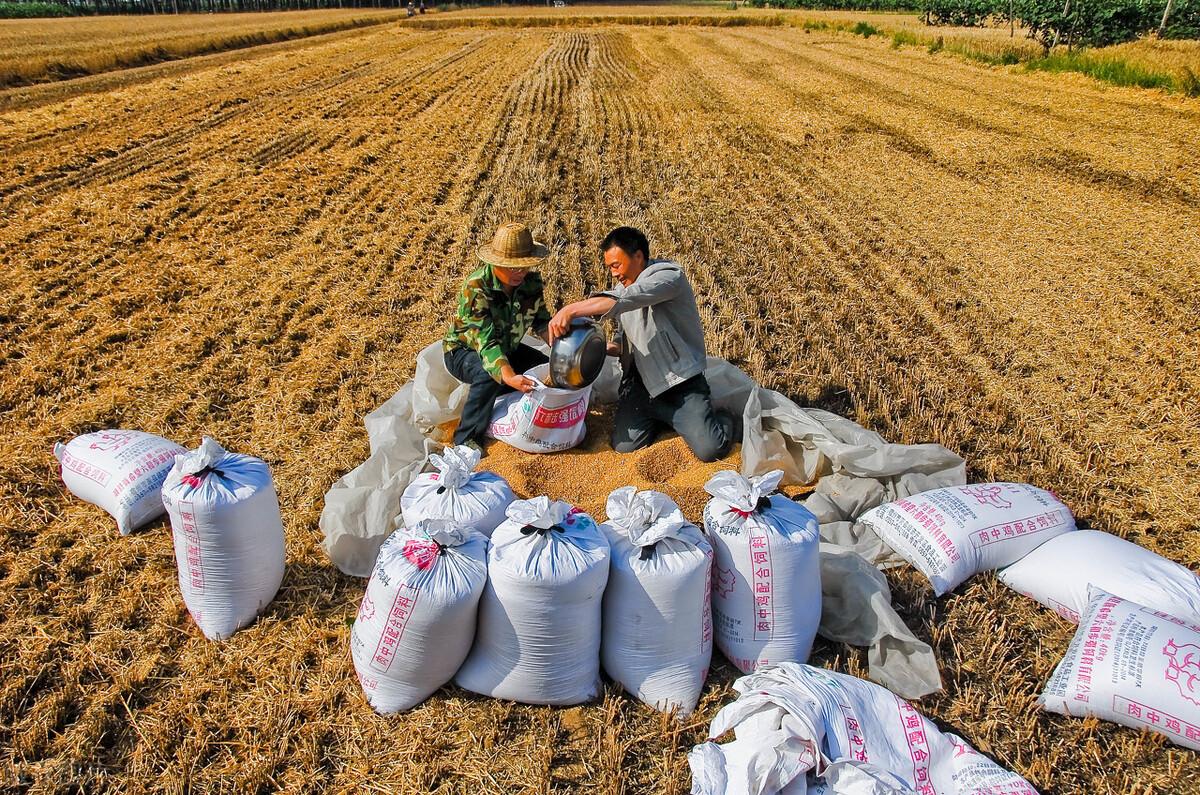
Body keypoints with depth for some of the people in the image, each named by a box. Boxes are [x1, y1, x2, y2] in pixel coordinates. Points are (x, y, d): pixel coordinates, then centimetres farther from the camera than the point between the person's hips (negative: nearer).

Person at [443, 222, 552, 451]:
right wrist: (509, 377, -56)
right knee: (488, 375, -36)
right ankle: (466, 438, -19)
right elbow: (486, 342, -41)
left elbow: (541, 321, -2)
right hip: (464, 349, -6)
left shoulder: (531, 281, -15)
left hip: (507, 348, 6)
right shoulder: (475, 287, -33)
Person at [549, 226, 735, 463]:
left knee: (710, 449, -20)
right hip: (641, 381, 7)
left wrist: (571, 310, -38)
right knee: (624, 445, -12)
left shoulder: (669, 276, -16)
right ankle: (666, 415, 17)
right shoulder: (621, 288, 10)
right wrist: (607, 347, -6)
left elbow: (622, 300, -34)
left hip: (682, 381, -6)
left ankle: (721, 419, 17)